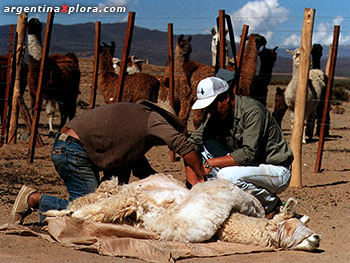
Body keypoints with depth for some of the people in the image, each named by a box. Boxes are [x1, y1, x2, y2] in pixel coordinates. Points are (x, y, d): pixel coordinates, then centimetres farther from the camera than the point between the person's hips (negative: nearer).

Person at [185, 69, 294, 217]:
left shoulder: (253, 111, -22)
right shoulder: (216, 115, -1)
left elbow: (250, 153, -31)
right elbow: (192, 143, -3)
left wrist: (210, 163, -31)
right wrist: (192, 183, -17)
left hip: (278, 173, -8)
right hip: (248, 168, 8)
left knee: (227, 175, -31)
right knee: (206, 144, -5)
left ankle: (272, 205, -7)